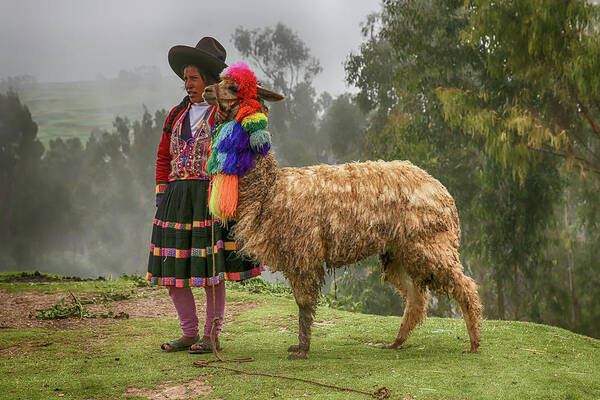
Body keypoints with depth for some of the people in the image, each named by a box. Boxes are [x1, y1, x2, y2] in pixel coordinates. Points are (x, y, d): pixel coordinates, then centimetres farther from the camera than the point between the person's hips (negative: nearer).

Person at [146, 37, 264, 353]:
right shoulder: (177, 115, 15)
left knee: (211, 269, -2)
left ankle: (212, 336, 11)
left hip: (211, 196, -6)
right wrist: (162, 196, 9)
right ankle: (189, 333, 17)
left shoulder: (224, 114, -2)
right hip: (177, 197, 6)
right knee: (171, 268, 4)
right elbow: (163, 157, 18)